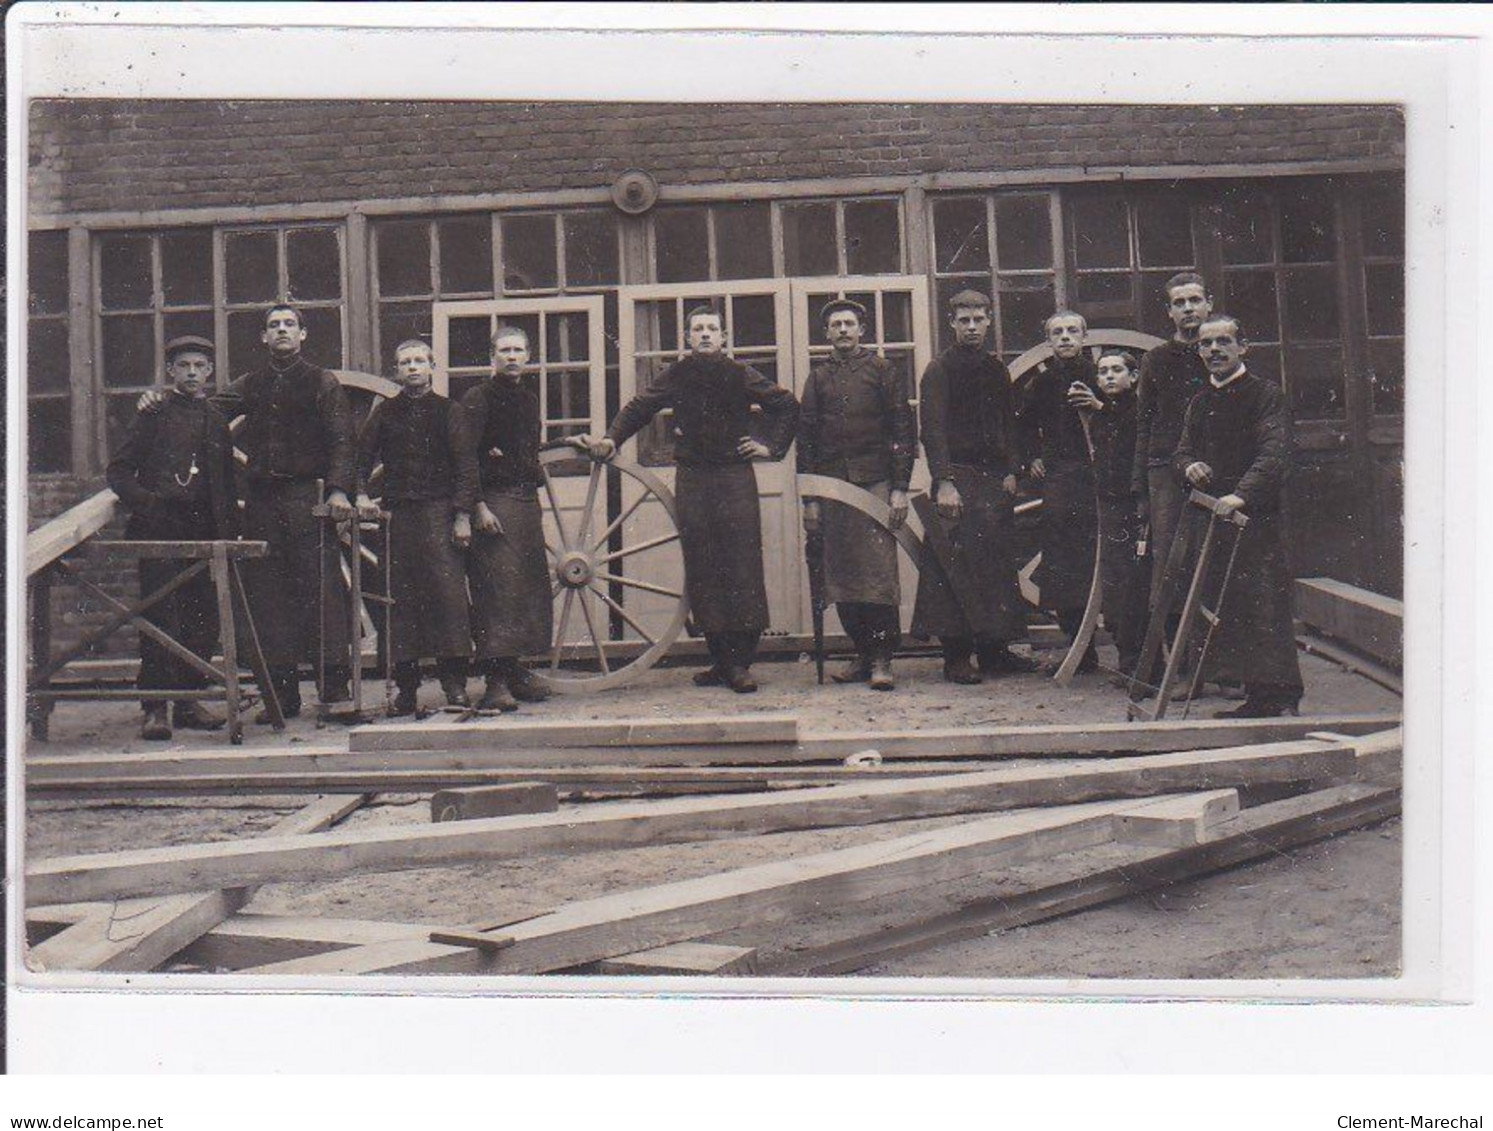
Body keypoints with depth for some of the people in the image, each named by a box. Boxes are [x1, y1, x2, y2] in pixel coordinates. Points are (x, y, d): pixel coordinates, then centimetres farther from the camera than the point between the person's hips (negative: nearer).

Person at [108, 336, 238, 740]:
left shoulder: (217, 422, 18)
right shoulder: (154, 415, 6)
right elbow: (119, 471, 3)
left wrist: (230, 531, 11)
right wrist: (146, 501, -13)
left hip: (205, 533, 4)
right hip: (159, 532, -4)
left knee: (205, 618, 4)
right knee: (160, 617, -8)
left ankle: (188, 698, 14)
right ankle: (155, 707, -7)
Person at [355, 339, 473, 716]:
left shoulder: (448, 410, 8)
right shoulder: (384, 412, 15)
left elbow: (463, 464, 3)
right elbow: (363, 454, 11)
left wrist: (462, 515, -5)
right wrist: (361, 494, -6)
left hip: (440, 511, -2)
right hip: (398, 513, 2)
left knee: (448, 591, -11)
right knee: (402, 597, 0)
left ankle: (455, 684, -8)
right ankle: (406, 686, 5)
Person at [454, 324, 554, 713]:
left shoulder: (529, 398, 17)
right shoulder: (477, 398, -5)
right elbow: (465, 457, -12)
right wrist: (476, 508, -20)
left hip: (527, 500, 8)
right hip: (492, 502, -8)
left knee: (530, 585, 8)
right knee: (497, 587, -12)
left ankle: (515, 669, 17)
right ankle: (495, 680, -13)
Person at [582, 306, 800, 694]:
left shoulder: (740, 375, 4)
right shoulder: (677, 376, 7)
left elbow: (787, 404, 13)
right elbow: (638, 408, 12)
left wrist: (772, 446, 7)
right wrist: (611, 439, -3)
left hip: (736, 478, -2)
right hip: (691, 482, 2)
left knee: (742, 567, -7)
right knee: (701, 571, 1)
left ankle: (740, 662, -5)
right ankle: (721, 658, 8)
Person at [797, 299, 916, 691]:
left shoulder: (882, 371, 8)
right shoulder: (818, 378, 14)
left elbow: (903, 428, 4)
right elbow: (806, 438, 13)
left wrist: (900, 488, -5)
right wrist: (810, 499, 7)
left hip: (875, 483, -3)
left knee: (879, 570, -9)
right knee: (841, 574, 2)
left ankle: (882, 658, -7)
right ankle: (862, 653, 12)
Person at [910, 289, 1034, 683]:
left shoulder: (996, 370, 16)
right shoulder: (939, 370, -3)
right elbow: (932, 429, -10)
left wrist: (1011, 472, 6)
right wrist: (944, 483, -18)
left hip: (995, 479, 6)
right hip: (958, 477, -6)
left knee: (996, 562, 7)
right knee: (957, 566, -8)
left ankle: (994, 649, 15)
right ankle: (956, 657, -6)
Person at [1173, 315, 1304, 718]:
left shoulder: (1265, 394, -4)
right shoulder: (1200, 403, 18)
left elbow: (1275, 454, -15)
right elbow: (1182, 451, 21)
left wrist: (1241, 494, -29)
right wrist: (1189, 465, -4)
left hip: (1257, 515, -7)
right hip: (1213, 517, 7)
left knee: (1266, 605, -11)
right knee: (1229, 608, 5)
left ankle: (1284, 699, -7)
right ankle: (1257, 698, 12)